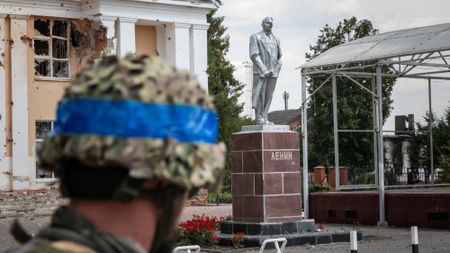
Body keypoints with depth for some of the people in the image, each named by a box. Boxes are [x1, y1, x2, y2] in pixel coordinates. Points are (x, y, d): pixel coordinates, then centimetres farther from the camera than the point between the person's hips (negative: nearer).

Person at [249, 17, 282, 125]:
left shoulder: (276, 39, 18)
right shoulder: (255, 37, 2)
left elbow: (279, 56, 25)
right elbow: (254, 56, -7)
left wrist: (277, 68, 6)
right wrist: (264, 70, -14)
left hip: (273, 72, 5)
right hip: (260, 71, -5)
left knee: (268, 96, 2)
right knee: (259, 94, -6)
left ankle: (264, 118, 3)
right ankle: (258, 117, -2)